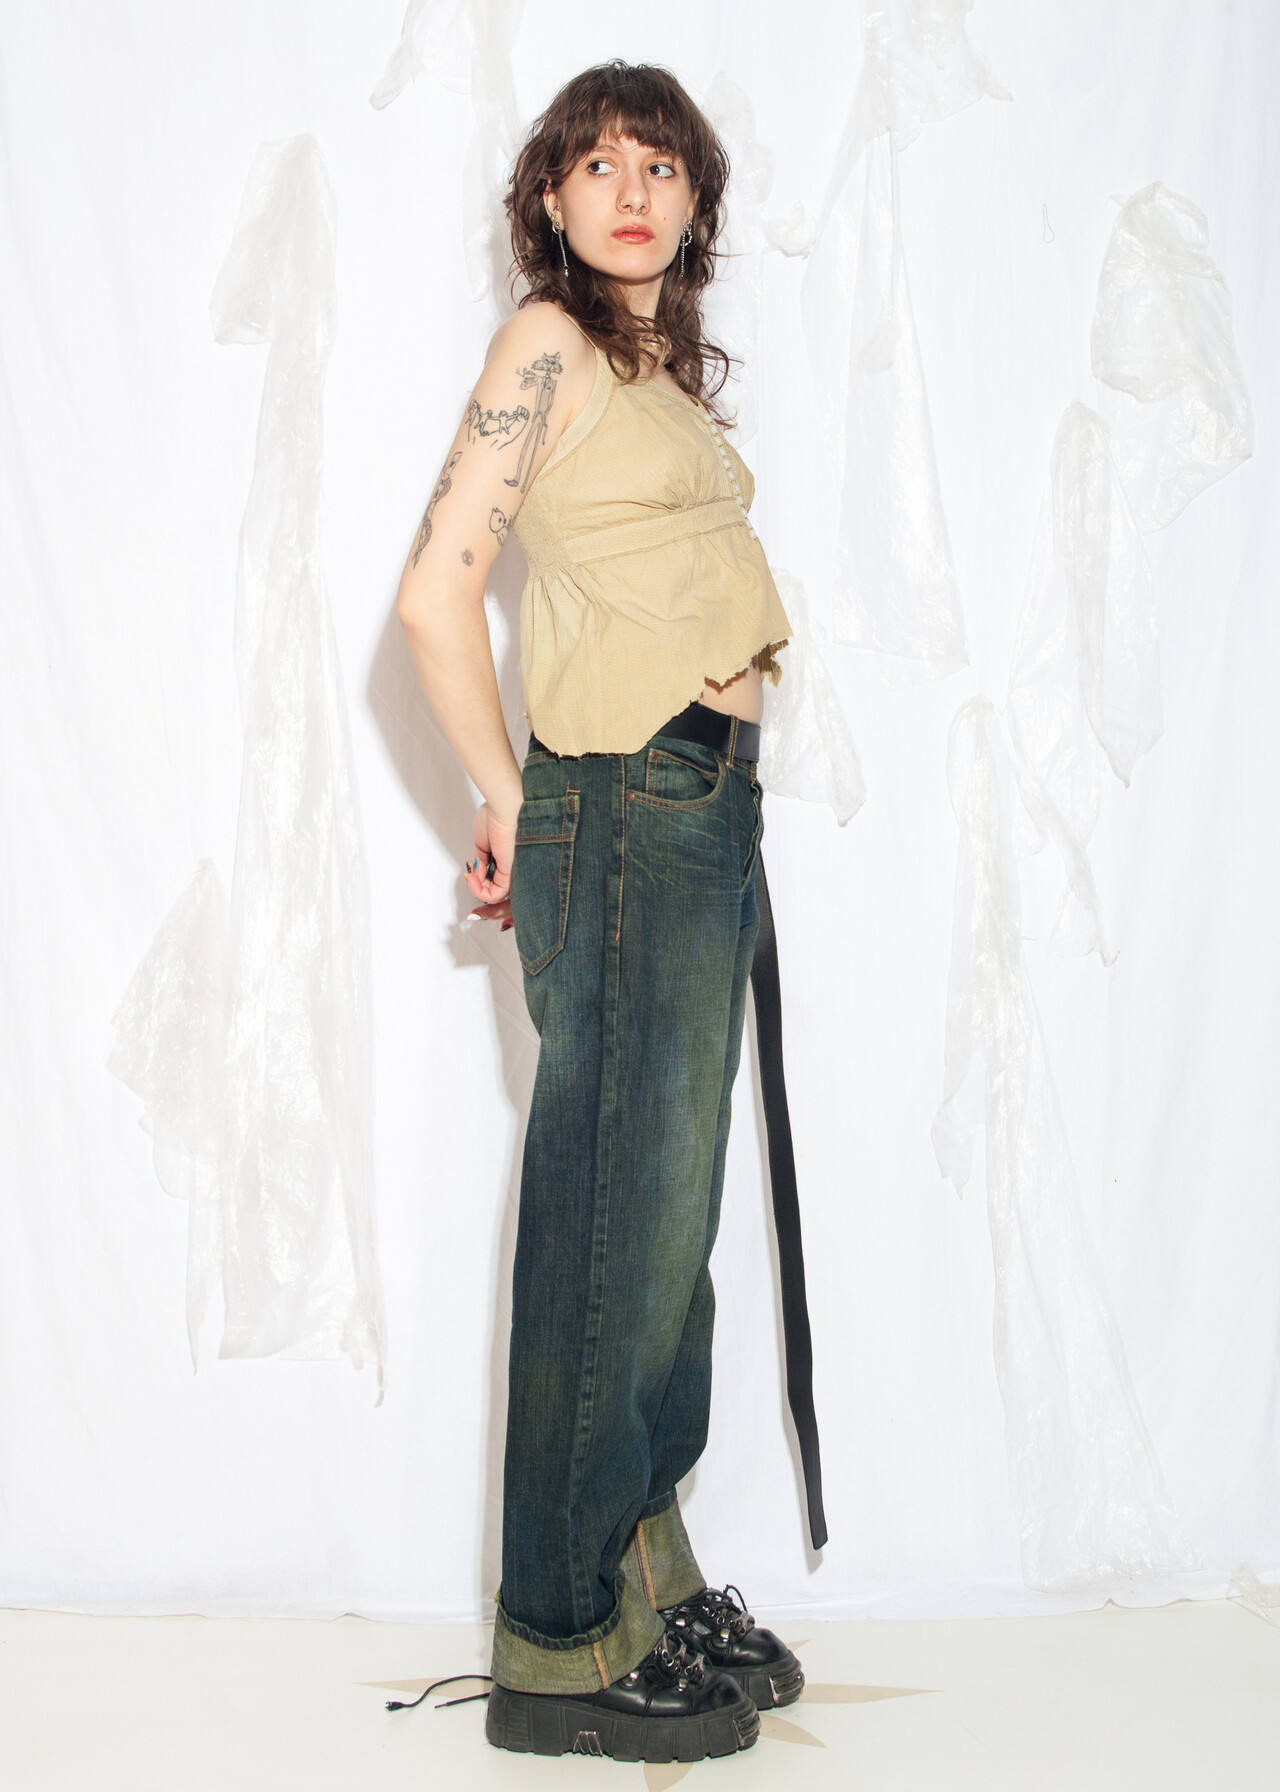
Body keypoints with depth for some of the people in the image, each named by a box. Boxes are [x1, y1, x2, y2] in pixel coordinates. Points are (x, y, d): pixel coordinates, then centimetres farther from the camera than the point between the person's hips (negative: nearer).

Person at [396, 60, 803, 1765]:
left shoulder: (674, 364, 19)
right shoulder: (548, 344, -6)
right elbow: (436, 590, -14)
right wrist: (509, 799, -5)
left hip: (710, 807, 9)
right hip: (622, 808, -8)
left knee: (673, 1206, 13)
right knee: (614, 1209, -4)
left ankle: (648, 1574, 26)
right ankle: (563, 1643, 8)